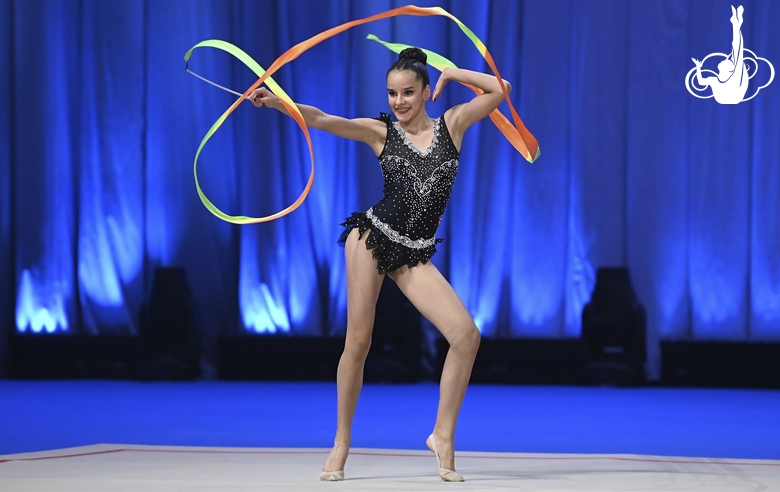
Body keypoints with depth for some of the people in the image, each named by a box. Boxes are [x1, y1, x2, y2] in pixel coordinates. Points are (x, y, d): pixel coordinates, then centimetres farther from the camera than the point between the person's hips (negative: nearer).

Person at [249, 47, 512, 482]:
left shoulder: (451, 125, 6)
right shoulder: (381, 132, 2)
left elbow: (500, 90, 1)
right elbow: (321, 120, -8)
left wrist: (450, 72, 1)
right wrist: (276, 102, -22)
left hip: (414, 256, 2)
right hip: (372, 238, -1)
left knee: (467, 335, -13)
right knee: (358, 342, -4)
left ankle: (444, 435, -1)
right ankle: (342, 439, 11)